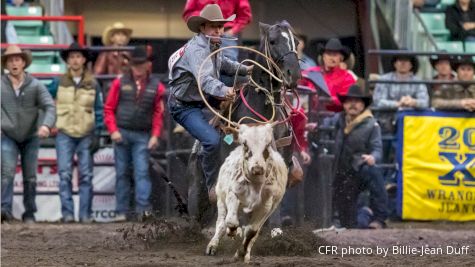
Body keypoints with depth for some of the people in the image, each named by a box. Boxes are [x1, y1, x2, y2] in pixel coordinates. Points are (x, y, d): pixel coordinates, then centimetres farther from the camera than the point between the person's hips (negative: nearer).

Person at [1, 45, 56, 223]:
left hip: (31, 137, 1)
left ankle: (29, 214, 13)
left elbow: (50, 107, -14)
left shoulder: (35, 85, -6)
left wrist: (46, 125, -32)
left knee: (30, 177, 5)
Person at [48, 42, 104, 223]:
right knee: (65, 175, -8)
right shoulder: (59, 83, 3)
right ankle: (67, 213, -8)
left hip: (86, 135, 1)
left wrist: (96, 134, 2)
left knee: (86, 176, 0)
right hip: (65, 134, -1)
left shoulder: (92, 84, 5)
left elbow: (99, 111, 8)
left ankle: (85, 214, 4)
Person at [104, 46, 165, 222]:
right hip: (122, 133, 1)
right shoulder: (120, 83, 5)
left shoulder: (156, 86, 6)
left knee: (142, 171, -10)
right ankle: (122, 211, 6)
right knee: (122, 172, 3)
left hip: (143, 135, -1)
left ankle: (143, 208, -17)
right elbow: (109, 108, 6)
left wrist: (155, 135, -3)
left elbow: (158, 113, 8)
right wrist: (113, 130, -5)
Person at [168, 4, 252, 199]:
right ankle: (213, 187, -13)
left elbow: (223, 63, 28)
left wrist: (244, 69, 34)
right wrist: (222, 91, -66)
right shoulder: (197, 49, -29)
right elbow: (205, 79, -48)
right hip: (184, 106, -10)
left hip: (203, 100, 10)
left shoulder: (214, 46, 2)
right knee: (212, 140, -28)